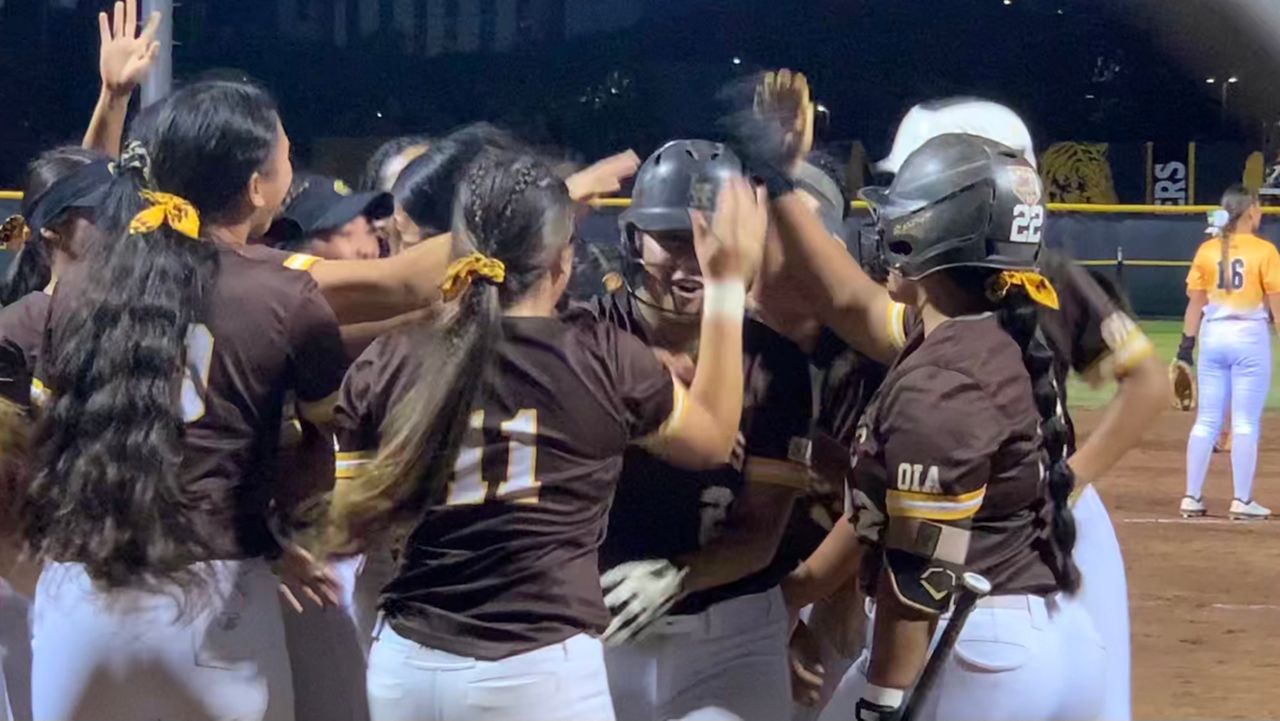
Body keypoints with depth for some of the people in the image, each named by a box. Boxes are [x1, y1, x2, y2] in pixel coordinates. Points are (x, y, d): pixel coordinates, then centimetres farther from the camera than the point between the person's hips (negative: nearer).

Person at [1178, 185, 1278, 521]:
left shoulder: (1206, 250, 4)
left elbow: (1195, 302, 5)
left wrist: (1187, 344, 8)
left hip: (1212, 336, 4)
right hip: (1250, 337, -4)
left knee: (1206, 421, 8)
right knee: (1245, 423, 0)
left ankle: (1192, 498, 9)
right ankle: (1242, 501, 0)